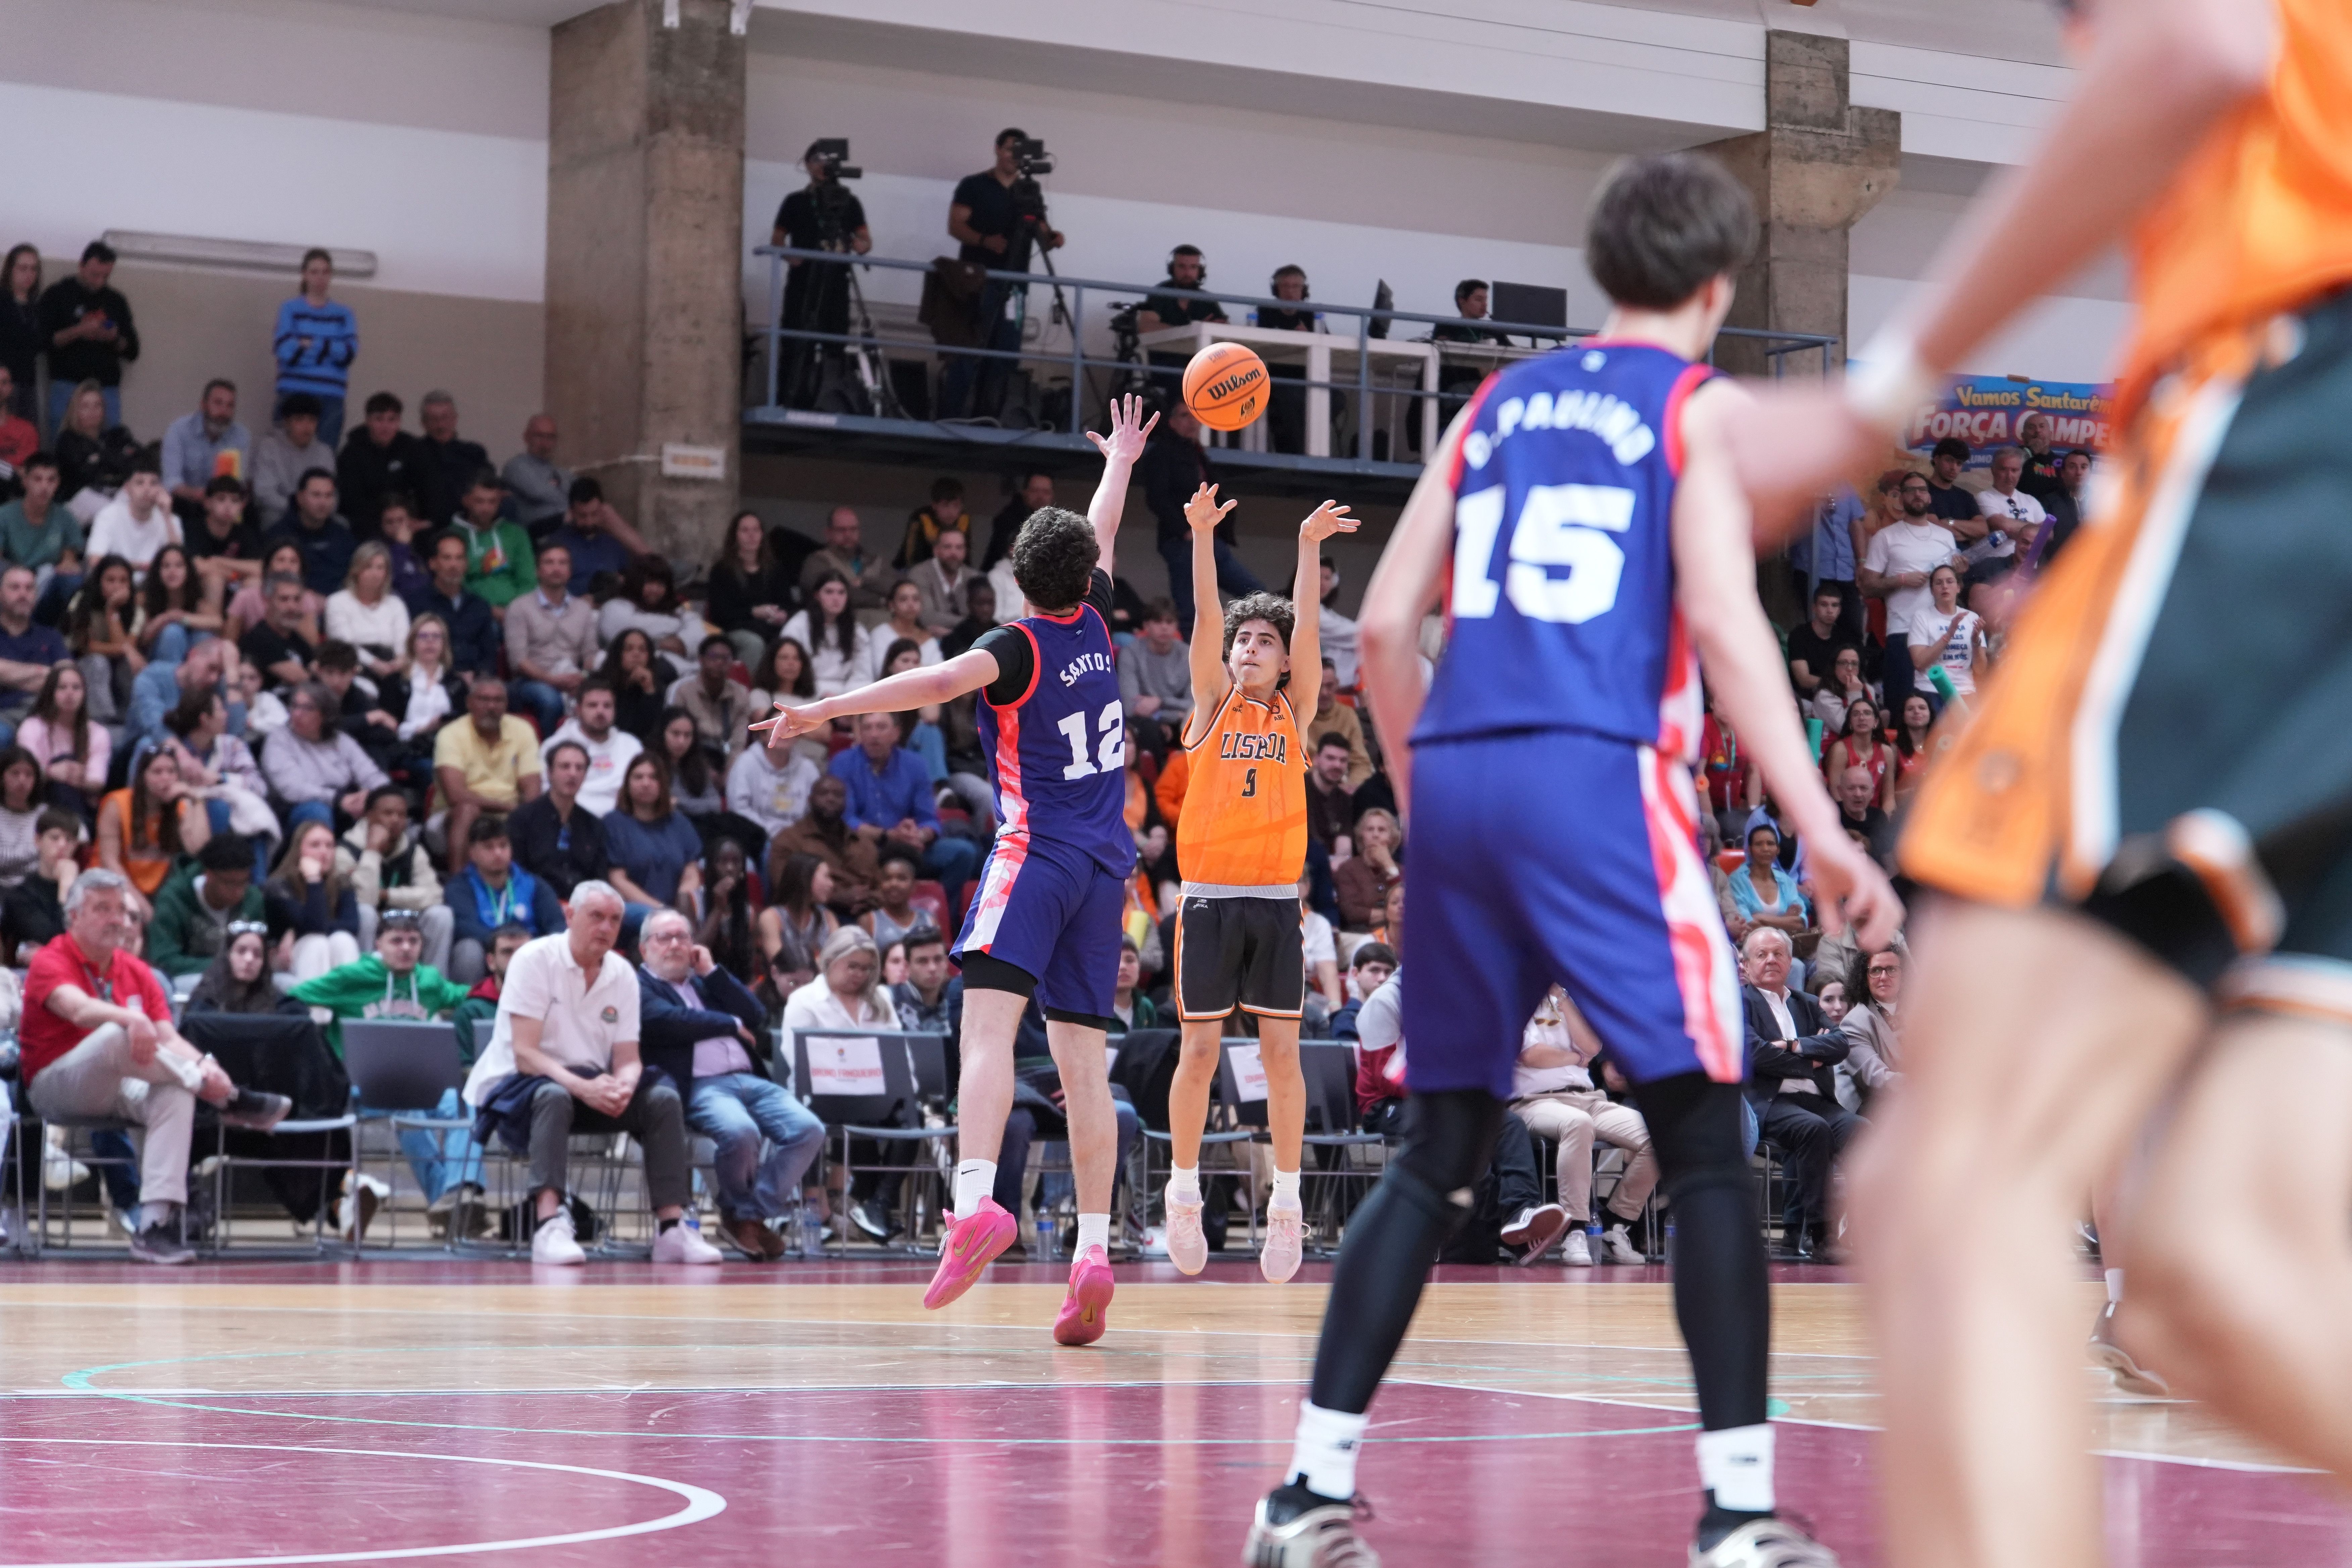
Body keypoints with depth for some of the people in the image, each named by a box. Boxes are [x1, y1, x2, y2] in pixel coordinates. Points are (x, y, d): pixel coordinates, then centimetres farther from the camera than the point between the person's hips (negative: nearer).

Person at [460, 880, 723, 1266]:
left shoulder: (623, 974, 5)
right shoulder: (535, 960, -12)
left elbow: (628, 1058, 1)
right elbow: (524, 1053, -19)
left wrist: (623, 1086, -25)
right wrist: (582, 1088, -33)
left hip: (593, 1085, 5)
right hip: (519, 1086, -5)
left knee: (663, 1098, -18)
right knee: (554, 1096, -39)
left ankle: (672, 1228, -21)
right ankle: (549, 1224, -52)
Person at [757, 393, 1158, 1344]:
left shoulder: (1018, 648, -4)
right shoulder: (1095, 625, 11)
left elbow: (938, 683, -24)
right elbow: (1104, 536, 31)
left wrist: (825, 710, -28)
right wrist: (1120, 461, 49)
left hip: (1035, 852, -6)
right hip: (1105, 865, 6)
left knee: (989, 1020, -19)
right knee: (1081, 1054, 3)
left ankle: (977, 1202, -40)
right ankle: (1093, 1253, -5)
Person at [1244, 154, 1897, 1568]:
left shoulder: (1500, 403, 21)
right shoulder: (1704, 405, 6)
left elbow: (1384, 628, 16)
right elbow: (1724, 618, -8)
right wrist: (1821, 830, -12)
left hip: (1458, 776, 6)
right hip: (1600, 777, -5)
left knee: (1438, 1151, 13)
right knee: (1707, 1147, -1)